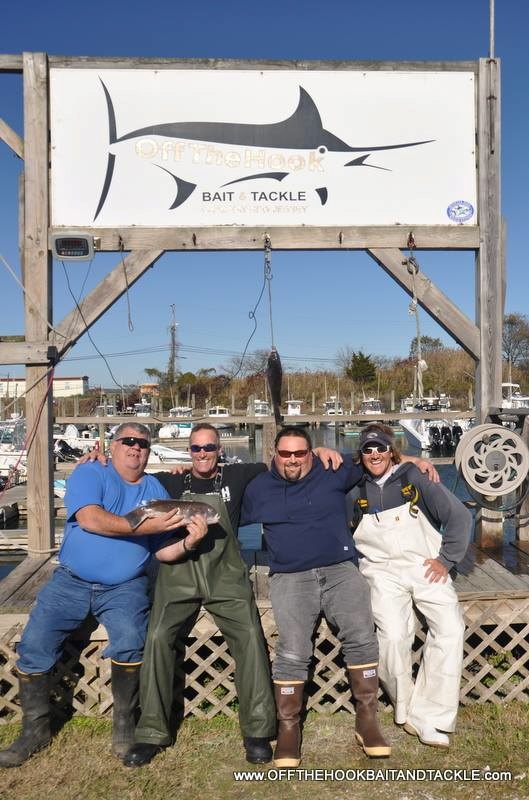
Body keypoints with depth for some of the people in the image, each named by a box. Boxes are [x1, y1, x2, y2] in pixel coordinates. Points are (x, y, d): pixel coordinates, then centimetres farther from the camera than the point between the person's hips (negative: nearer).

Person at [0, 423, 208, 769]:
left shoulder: (156, 491, 6)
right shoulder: (89, 474, -1)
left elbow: (164, 551, 2)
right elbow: (89, 518, -20)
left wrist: (189, 541, -20)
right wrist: (145, 526, -24)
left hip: (124, 587, 0)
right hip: (71, 582, 0)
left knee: (130, 642, -24)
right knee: (34, 646, -8)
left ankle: (124, 724, -1)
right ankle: (36, 729, 15)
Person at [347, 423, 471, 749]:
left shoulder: (414, 477, 1)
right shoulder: (355, 489, 7)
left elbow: (459, 516, 1)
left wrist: (446, 559, -2)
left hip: (425, 566, 0)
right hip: (383, 572, 0)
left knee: (450, 630, -20)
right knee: (394, 636, -23)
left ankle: (428, 716, -8)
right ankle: (407, 709, 2)